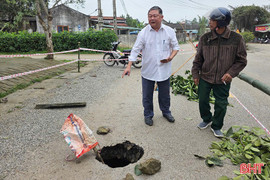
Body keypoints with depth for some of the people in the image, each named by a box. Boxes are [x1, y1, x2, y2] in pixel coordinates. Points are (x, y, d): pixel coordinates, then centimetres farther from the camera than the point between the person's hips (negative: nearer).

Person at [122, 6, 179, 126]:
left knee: (165, 94, 17)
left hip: (164, 70, 2)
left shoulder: (169, 31, -2)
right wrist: (129, 66, -16)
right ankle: (148, 115, 31)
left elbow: (175, 46, 8)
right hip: (148, 70, -1)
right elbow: (135, 50, -7)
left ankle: (166, 112, 40)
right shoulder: (143, 33, -7)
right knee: (147, 95, 10)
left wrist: (171, 57, -12)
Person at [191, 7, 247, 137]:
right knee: (203, 101, 10)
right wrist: (195, 74, 2)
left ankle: (216, 127, 30)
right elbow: (198, 58, 5)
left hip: (223, 80, -1)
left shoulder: (236, 39, -7)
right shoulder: (205, 38, -3)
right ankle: (207, 120, 38)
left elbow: (241, 60, -1)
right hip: (205, 78, 2)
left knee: (221, 105, 7)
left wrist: (231, 73, -14)